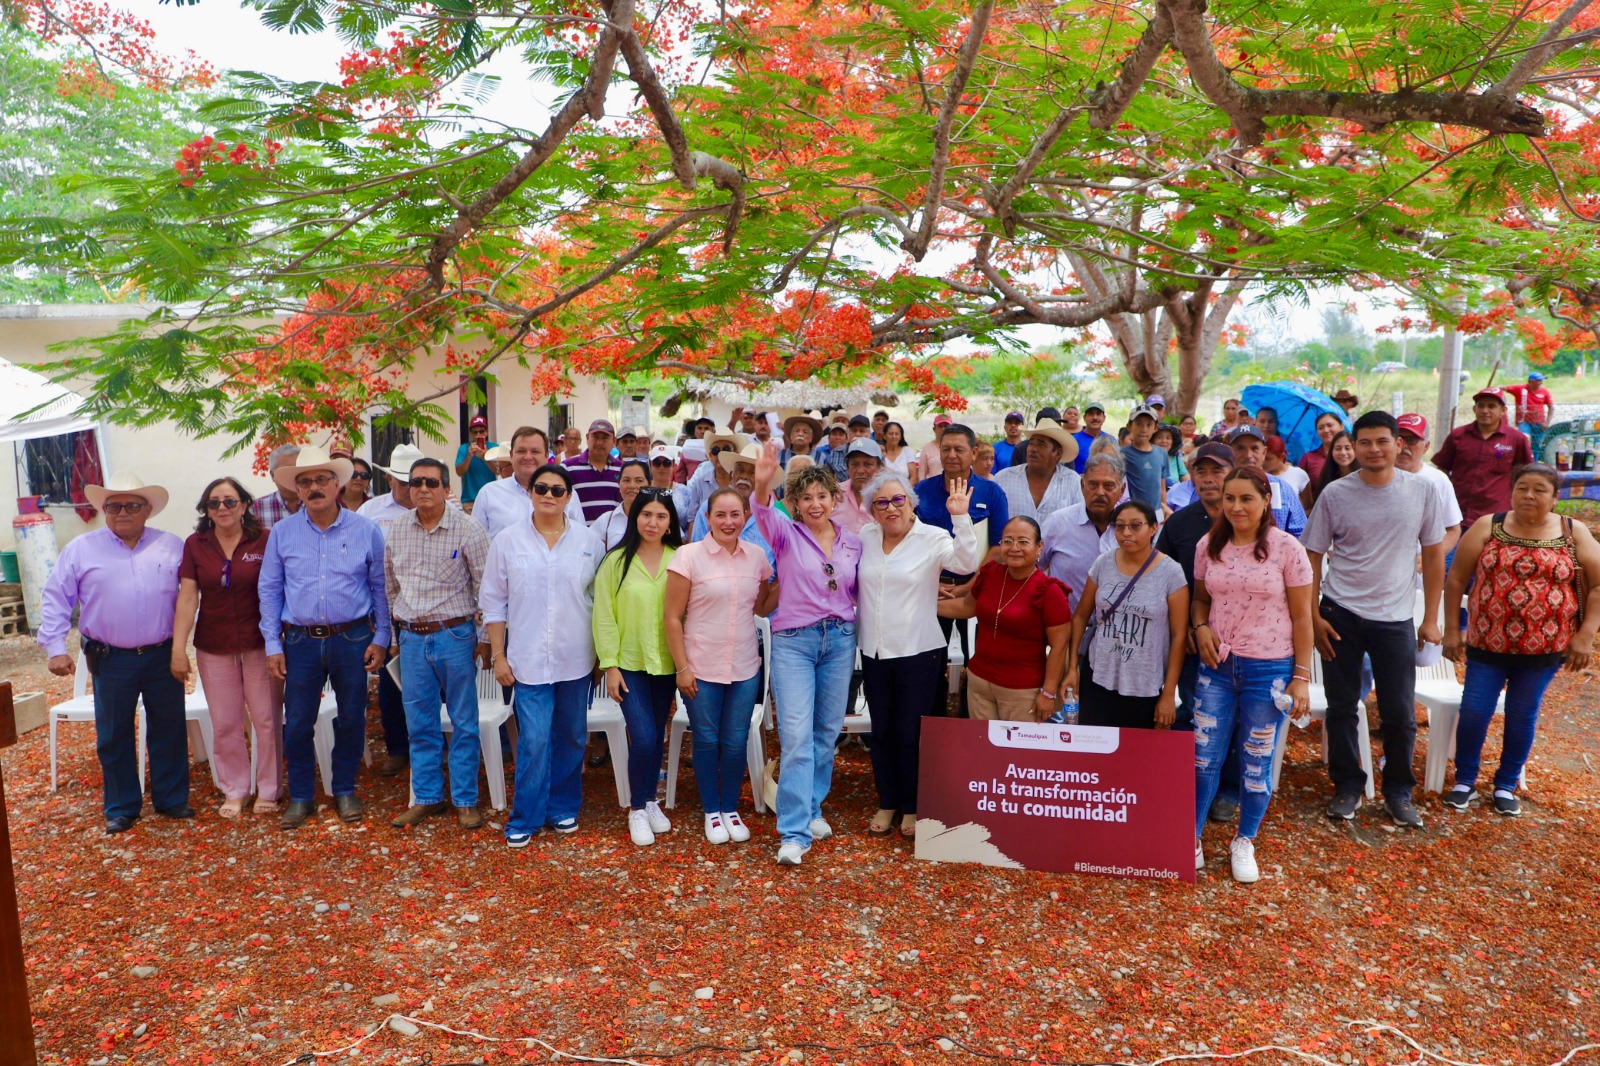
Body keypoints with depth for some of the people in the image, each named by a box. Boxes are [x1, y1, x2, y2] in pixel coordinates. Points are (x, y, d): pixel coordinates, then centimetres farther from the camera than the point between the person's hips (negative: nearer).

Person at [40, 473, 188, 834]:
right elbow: (55, 600, 2)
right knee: (114, 736, 9)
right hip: (111, 661, 0)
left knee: (169, 730, 9)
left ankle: (172, 799, 23)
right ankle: (121, 809, 23)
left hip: (163, 657, 1)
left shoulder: (172, 547, 4)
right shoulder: (81, 549, 1)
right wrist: (56, 648, -5)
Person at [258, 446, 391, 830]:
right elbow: (269, 590, 6)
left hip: (352, 639, -1)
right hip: (301, 640, 1)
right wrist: (273, 644, 2)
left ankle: (345, 790, 28)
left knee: (351, 719, 10)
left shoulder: (366, 531, -1)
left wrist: (380, 638, -1)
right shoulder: (282, 533, 2)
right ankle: (301, 797, 23)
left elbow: (381, 587, 3)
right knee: (297, 723, 6)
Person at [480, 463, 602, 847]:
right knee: (533, 742, -4)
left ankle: (563, 808, 29)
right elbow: (493, 601, 2)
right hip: (528, 658, -1)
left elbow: (602, 598, 6)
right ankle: (525, 819, 11)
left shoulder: (589, 540, 1)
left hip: (576, 658, 2)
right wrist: (498, 655, -1)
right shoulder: (508, 540, -1)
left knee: (571, 738, 12)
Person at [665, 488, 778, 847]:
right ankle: (712, 812, 27)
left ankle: (731, 809, 29)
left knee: (735, 742, 10)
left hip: (745, 668, 3)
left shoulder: (756, 557, 1)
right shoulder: (689, 555, -10)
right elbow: (673, 618, -8)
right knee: (707, 741, 9)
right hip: (701, 668, -3)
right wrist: (682, 667, -10)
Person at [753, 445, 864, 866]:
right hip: (794, 641, -4)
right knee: (796, 734, -10)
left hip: (840, 641, 4)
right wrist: (762, 485, -45)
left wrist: (854, 636, 5)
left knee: (827, 731, 11)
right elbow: (763, 515, -26)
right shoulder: (787, 534, -3)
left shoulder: (853, 543, 7)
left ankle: (812, 809, 29)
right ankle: (794, 832, -6)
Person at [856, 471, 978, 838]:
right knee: (882, 731, 15)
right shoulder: (865, 537, 4)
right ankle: (887, 803, 30)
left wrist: (960, 518, -32)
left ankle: (911, 807, 23)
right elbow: (853, 582, 17)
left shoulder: (932, 538, -8)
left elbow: (966, 563, -25)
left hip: (918, 652, -4)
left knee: (911, 733, 5)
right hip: (874, 652, 4)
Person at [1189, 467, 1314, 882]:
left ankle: (1244, 844, 28)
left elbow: (1301, 617, -4)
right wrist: (1201, 627, -7)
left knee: (1257, 763, 9)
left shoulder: (1287, 549, -8)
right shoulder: (1208, 545, 2)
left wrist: (1302, 677, -7)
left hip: (1269, 669, -2)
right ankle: (1191, 839, 19)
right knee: (1203, 756, 4)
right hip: (1217, 666, 3)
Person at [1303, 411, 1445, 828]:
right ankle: (1347, 786, 25)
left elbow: (1433, 555, 5)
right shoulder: (1335, 494, -4)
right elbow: (1313, 557, 1)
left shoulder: (1421, 491, -1)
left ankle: (1398, 792, 25)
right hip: (1340, 616, 0)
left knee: (1401, 714, 6)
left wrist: (1431, 619, 3)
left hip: (1395, 619, 1)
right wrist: (1313, 617, -5)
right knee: (1341, 709, 8)